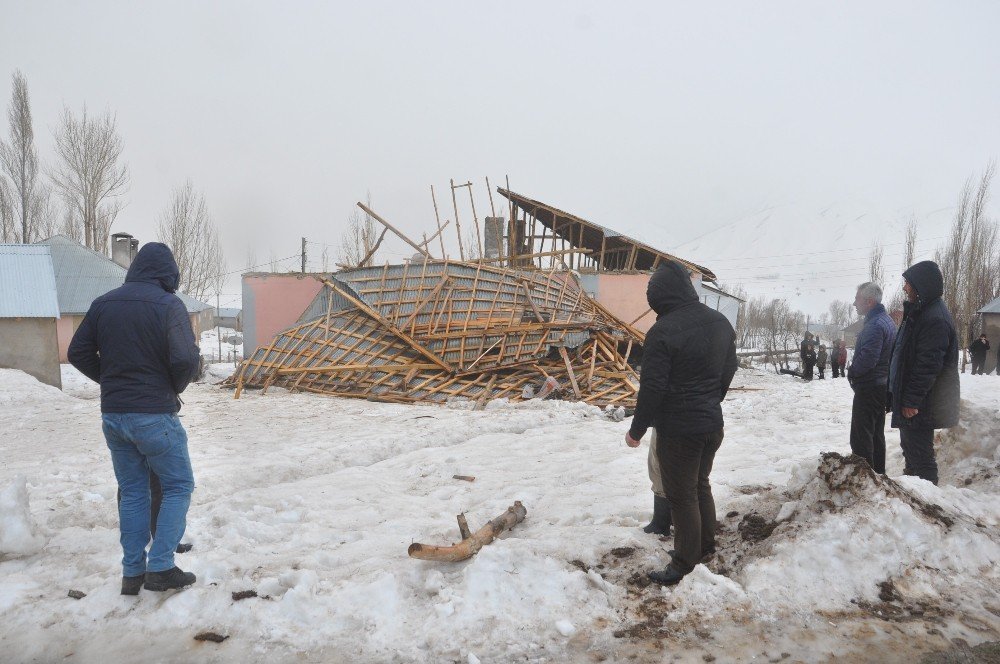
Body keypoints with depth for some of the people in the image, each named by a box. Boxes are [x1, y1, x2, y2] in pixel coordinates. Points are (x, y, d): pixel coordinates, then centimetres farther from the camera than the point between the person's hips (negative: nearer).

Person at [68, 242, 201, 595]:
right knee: (178, 486, 8)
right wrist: (174, 389, -2)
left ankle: (132, 572, 19)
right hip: (154, 416, -6)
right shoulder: (168, 304, -12)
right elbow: (186, 359, -21)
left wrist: (111, 381, 14)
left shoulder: (104, 303, 6)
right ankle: (161, 567, 4)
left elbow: (78, 352, 8)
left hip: (112, 415, 6)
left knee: (132, 491, 16)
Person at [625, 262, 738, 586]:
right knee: (700, 485, 23)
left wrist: (637, 429, -8)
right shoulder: (721, 322, 4)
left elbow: (652, 387, -19)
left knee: (681, 495, 3)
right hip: (713, 423, 8)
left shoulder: (663, 331, -21)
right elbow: (729, 370, 14)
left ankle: (685, 565, 12)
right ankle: (705, 546, 36)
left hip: (678, 429, -8)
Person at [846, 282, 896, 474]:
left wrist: (852, 372, -9)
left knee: (861, 436, -5)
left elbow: (867, 358, -29)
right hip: (882, 385, 10)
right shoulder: (887, 320, 13)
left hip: (868, 388, -10)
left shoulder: (874, 325, -21)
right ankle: (878, 473, 25)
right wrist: (854, 372, 13)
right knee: (877, 433, 17)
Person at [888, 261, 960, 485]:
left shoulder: (935, 319, -20)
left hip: (921, 406, -11)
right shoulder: (918, 313, 14)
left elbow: (928, 365, -24)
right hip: (909, 399, 11)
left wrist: (912, 400, -22)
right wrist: (902, 396, 20)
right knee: (910, 445, 21)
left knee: (920, 452, -4)